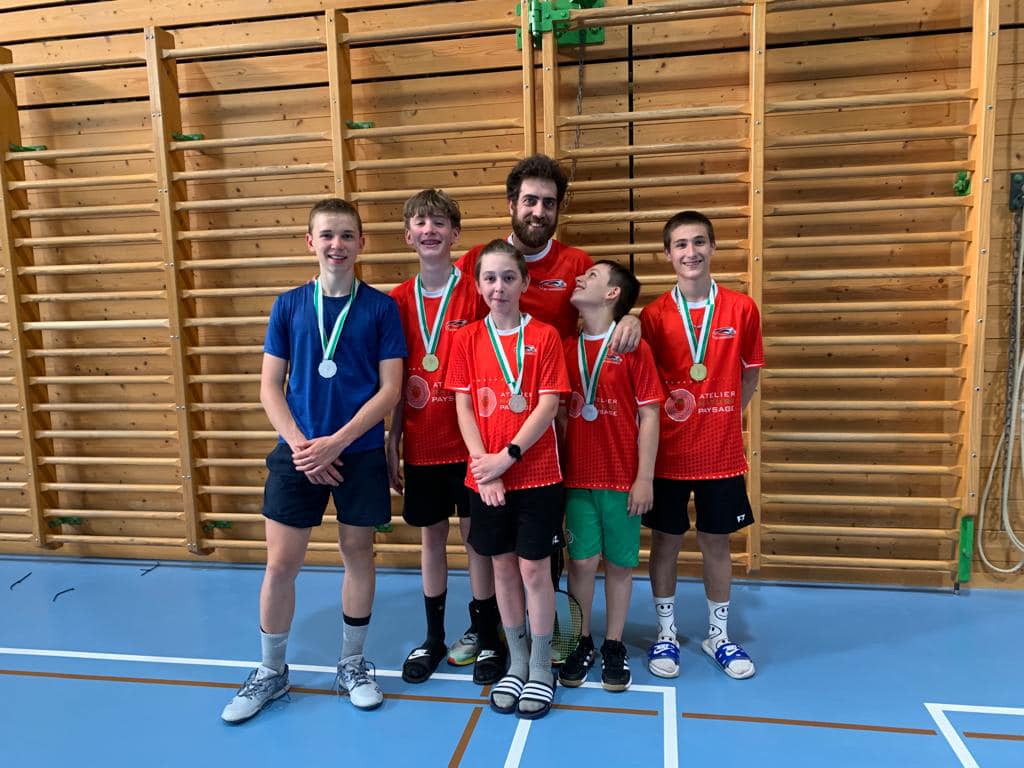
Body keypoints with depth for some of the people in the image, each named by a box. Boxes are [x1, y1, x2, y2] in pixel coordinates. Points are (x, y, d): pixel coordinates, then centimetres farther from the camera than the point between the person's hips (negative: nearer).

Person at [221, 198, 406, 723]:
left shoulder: (380, 308, -2)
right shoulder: (288, 306, 3)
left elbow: (389, 390, -6)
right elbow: (270, 387, 3)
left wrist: (335, 442, -14)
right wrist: (300, 444, -11)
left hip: (360, 453, -1)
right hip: (297, 452, 1)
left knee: (358, 555, 10)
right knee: (281, 563, 5)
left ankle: (352, 665, 30)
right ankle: (271, 671, 26)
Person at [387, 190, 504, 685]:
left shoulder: (475, 294, -6)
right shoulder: (398, 301, 4)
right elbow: (397, 382, 7)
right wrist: (392, 444, 5)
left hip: (468, 442, -3)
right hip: (421, 445, 3)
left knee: (477, 537, 8)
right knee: (431, 538, 14)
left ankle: (487, 639, 26)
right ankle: (434, 638, 31)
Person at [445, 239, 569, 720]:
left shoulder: (544, 336, -3)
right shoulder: (467, 339, 4)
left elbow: (549, 405, -9)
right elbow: (463, 407, 0)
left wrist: (508, 455, -16)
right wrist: (483, 463, -11)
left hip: (536, 474, -2)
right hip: (485, 476, 3)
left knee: (534, 570, 5)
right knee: (503, 568, 13)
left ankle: (541, 668, 24)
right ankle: (516, 664, 30)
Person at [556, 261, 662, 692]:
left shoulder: (633, 348, -5)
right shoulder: (566, 349, 5)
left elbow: (648, 416, -5)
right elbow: (558, 413, 9)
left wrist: (644, 478, -8)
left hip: (623, 478, -2)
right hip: (577, 477, 2)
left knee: (620, 563, 9)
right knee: (582, 561, 4)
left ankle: (614, 646, 25)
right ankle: (581, 644, 23)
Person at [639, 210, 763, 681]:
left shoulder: (742, 309, -3)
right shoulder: (653, 315, -6)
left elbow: (750, 377, 7)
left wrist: (721, 420, 4)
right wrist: (667, 411, -8)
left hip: (721, 452, 1)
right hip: (667, 451, -1)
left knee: (716, 542, 13)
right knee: (665, 541, 10)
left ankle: (718, 636, 32)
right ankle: (666, 634, 28)